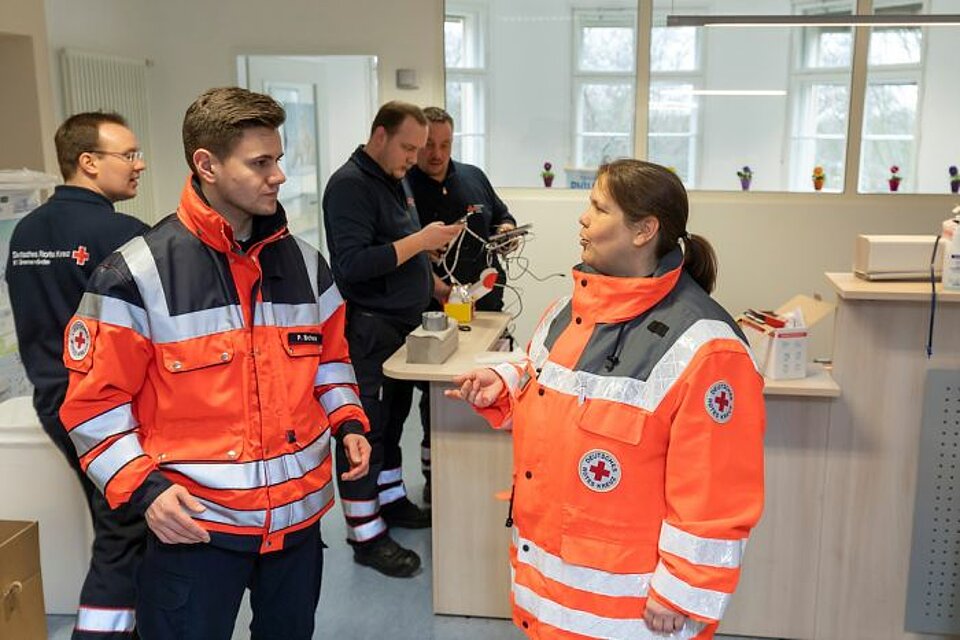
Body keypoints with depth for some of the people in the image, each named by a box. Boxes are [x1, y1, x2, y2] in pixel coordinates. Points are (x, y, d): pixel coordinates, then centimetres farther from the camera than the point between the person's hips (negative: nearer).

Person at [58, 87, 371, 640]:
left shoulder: (304, 263, 4)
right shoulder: (137, 274, -12)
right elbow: (95, 401, -7)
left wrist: (348, 422, 2)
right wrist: (143, 487, -16)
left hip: (299, 515, 5)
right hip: (194, 522, -5)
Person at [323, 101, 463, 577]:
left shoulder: (396, 180, 14)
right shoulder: (350, 184, -16)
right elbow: (351, 265, -26)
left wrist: (430, 282, 13)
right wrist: (420, 241, -24)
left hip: (402, 323, 9)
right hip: (368, 328, -9)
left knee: (394, 415, 19)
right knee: (366, 426, -1)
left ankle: (391, 500, 35)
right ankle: (366, 536, 9)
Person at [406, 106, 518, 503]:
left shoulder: (474, 177, 11)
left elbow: (502, 216, 24)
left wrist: (506, 230, 1)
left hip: (486, 303, 5)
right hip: (433, 308, -5)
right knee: (435, 393, 4)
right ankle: (434, 474, 19)